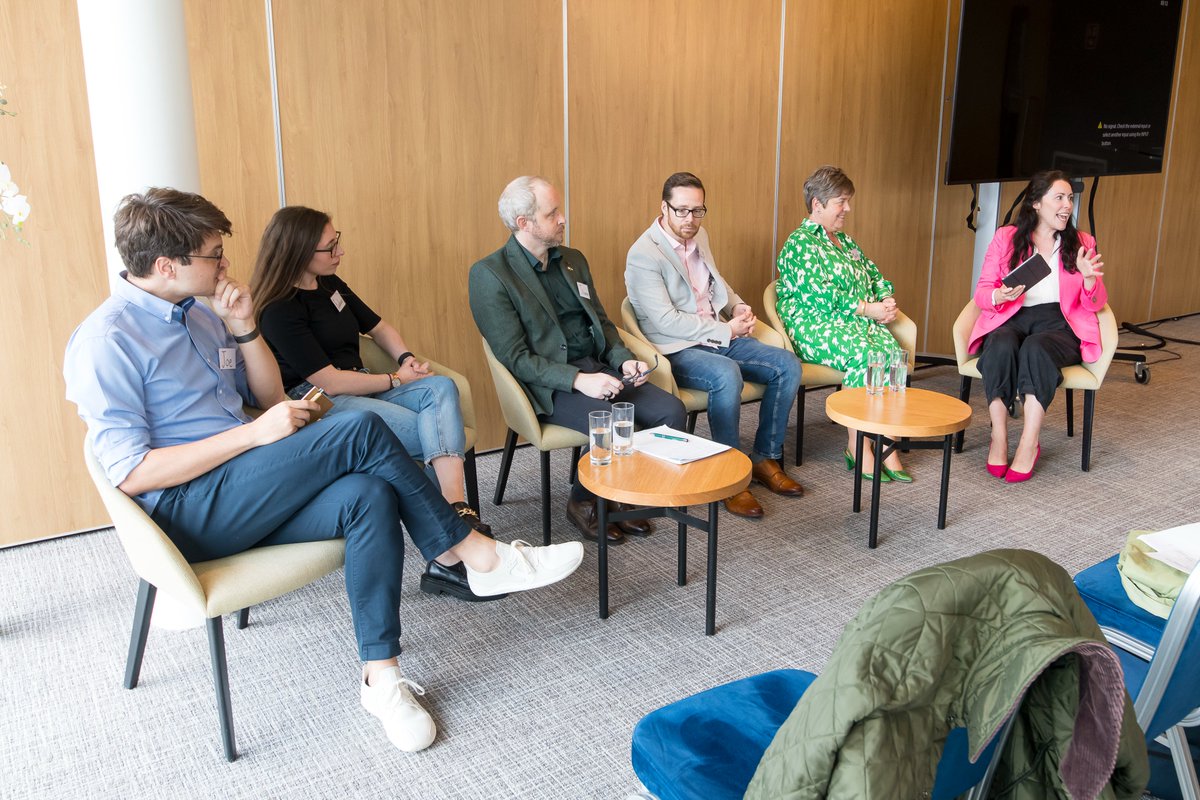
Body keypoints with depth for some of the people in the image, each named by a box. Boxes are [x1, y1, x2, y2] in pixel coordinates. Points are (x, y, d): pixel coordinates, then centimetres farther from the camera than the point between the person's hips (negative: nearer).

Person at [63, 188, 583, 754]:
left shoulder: (200, 313, 13)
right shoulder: (107, 341, -11)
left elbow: (270, 399, 18)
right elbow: (131, 473, -17)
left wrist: (244, 328, 1)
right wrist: (254, 434, -20)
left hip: (245, 501, 7)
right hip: (187, 512, -7)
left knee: (370, 495, -24)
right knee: (360, 429, -24)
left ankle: (381, 675, -21)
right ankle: (476, 555, -12)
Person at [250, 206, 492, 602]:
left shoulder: (329, 285, 13)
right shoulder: (280, 311, -12)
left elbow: (378, 327, 23)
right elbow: (328, 381, -16)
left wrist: (407, 359, 2)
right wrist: (397, 380, -9)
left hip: (358, 388, 8)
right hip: (317, 404, -8)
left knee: (441, 387, -22)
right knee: (435, 434, -24)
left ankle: (457, 513, -38)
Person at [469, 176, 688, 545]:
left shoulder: (573, 260, 14)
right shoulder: (490, 275, -9)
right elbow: (514, 357, -14)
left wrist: (623, 359, -2)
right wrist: (577, 379, -25)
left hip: (598, 367, 7)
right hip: (548, 386, -7)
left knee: (672, 412, -14)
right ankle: (583, 502, -1)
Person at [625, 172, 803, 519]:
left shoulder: (699, 236, 11)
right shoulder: (643, 255, -14)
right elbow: (666, 321, -20)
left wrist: (739, 307, 5)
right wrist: (726, 330, -16)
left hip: (719, 336, 8)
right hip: (676, 349, -8)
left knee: (787, 364, -7)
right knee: (727, 374, -36)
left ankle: (764, 458, 4)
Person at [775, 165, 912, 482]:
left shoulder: (845, 241, 25)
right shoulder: (798, 244, -3)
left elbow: (875, 275, 28)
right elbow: (819, 295, -14)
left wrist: (887, 301, 5)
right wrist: (867, 308, -14)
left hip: (860, 323, 7)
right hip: (815, 327, -7)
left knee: (893, 351, -25)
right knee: (865, 353, -34)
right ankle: (856, 444, -23)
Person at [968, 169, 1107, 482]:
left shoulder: (1082, 243, 15)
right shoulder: (1005, 238, 11)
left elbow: (1095, 305, 9)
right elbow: (981, 293, 6)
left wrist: (1089, 277, -12)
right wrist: (1000, 296, -17)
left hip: (1059, 322, 0)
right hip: (1010, 318, 0)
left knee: (1036, 348, -36)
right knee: (1001, 347, -36)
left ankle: (1029, 445, -33)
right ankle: (998, 439, -30)